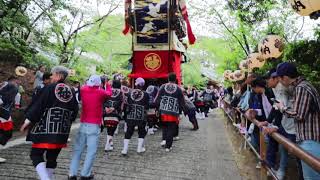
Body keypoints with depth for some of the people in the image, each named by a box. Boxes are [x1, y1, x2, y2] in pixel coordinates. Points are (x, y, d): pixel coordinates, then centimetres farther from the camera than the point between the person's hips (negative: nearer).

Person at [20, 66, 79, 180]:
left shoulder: (50, 88, -7)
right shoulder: (71, 91, 8)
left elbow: (38, 106, -9)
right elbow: (75, 110, 11)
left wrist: (28, 120, -2)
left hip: (46, 128, -5)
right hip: (63, 130, 5)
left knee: (36, 154, 3)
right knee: (52, 156, 16)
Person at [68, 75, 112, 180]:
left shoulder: (83, 90, 2)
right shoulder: (101, 92, -6)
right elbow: (109, 93, 15)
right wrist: (107, 84, 30)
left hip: (83, 124, 4)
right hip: (94, 126, -4)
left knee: (77, 150, 10)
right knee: (91, 151, 3)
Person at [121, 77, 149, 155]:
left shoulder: (130, 93, 1)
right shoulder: (145, 94, -8)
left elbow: (127, 104, 6)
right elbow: (147, 106, -3)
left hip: (130, 116, 2)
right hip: (141, 117, -2)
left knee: (129, 132, 10)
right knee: (142, 131, 16)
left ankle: (125, 149, 8)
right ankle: (140, 148, 19)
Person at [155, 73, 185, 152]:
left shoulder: (163, 87, 2)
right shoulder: (178, 89, -2)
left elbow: (157, 99, 4)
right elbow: (182, 102, 2)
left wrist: (157, 108, 16)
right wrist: (179, 110, 18)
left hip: (163, 111, 2)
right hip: (174, 113, -2)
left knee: (165, 126, 25)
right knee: (171, 129, 7)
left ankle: (164, 139, 11)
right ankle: (168, 146, 10)